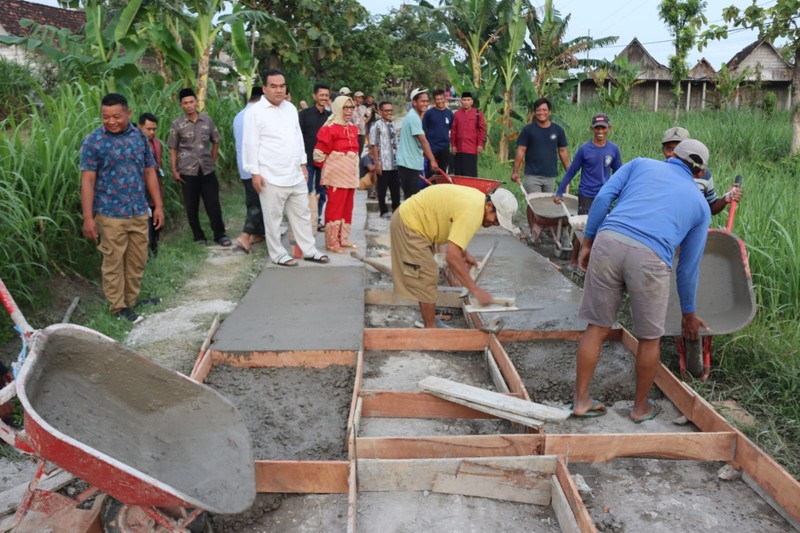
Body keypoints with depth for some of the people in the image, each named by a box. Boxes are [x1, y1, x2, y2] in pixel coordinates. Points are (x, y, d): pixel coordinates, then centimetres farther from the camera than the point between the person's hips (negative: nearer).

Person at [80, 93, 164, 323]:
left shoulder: (140, 136, 5)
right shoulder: (92, 141, -7)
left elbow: (150, 172, 11)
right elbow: (87, 181, -9)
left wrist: (158, 205, 7)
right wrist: (88, 218, -13)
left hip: (139, 212, 4)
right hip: (110, 214, -4)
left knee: (138, 261, 12)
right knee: (113, 263, 5)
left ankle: (132, 300, 28)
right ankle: (118, 308, 16)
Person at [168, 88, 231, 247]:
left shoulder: (207, 120, 3)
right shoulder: (177, 124, -2)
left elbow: (215, 142, 12)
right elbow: (173, 149, 1)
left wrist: (213, 161, 7)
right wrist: (174, 171, -5)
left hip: (207, 170, 1)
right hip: (188, 171, -1)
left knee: (213, 203, 2)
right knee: (192, 206, 6)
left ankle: (220, 234, 13)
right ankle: (198, 236, 17)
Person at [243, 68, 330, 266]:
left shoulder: (291, 108, 12)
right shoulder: (255, 111, -8)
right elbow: (251, 144, -10)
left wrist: (303, 164, 15)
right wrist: (255, 172, -13)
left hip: (296, 175, 7)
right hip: (271, 177, -6)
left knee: (302, 214, 13)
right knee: (273, 218, 4)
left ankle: (309, 250, 23)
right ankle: (278, 254, 16)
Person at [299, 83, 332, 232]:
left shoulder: (330, 116, 7)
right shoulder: (305, 114, -2)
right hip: (308, 159, -3)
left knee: (321, 192, 11)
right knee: (306, 192, 0)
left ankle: (318, 219, 22)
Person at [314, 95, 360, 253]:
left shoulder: (353, 128, 12)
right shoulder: (329, 128, -12)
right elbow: (320, 153, -11)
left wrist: (354, 171, 18)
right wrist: (328, 169, -1)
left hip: (350, 174, 8)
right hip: (336, 175, -8)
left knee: (347, 207, 12)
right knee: (335, 208, -5)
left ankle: (343, 239, 22)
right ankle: (332, 242, 1)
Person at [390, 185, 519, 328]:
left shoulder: (478, 199, 2)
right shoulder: (471, 212, -29)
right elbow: (452, 256, -35)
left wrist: (464, 254, 12)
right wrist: (476, 290, -31)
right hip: (409, 225, -11)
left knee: (427, 277, 19)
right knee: (426, 279, -6)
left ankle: (428, 322, 31)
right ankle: (430, 329, 5)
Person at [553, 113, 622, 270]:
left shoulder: (613, 149, -1)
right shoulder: (584, 149, -7)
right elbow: (571, 172, -1)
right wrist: (559, 192, -1)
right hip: (586, 196, -2)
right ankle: (574, 261, 16)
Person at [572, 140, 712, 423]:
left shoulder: (642, 164, 26)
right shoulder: (700, 205, 26)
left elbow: (603, 197, 10)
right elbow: (689, 266, 27)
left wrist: (587, 242, 14)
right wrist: (689, 313, 37)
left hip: (608, 241, 1)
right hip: (650, 256, -1)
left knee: (597, 327, 15)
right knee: (649, 338, 19)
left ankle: (581, 401, 23)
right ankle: (641, 407, 35)